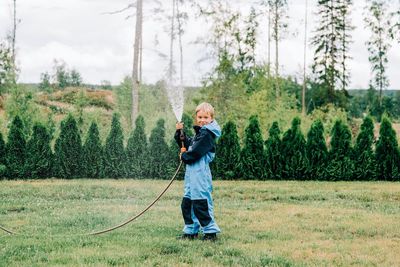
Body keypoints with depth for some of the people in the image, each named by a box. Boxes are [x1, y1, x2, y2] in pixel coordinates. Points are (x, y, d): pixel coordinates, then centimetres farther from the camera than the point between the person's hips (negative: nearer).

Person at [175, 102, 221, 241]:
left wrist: (184, 156, -1)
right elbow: (188, 144, 27)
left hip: (200, 174, -10)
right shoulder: (200, 133, 19)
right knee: (187, 203, 14)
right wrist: (180, 133, 11)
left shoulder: (207, 134, -14)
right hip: (192, 174, 10)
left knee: (201, 203, -8)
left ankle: (210, 231, -2)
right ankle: (191, 230, 22)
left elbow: (195, 152, -20)